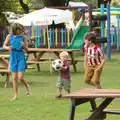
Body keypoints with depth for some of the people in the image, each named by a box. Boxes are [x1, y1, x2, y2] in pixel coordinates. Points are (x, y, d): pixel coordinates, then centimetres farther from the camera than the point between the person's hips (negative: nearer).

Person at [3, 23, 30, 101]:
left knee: (20, 77, -9)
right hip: (13, 57, 2)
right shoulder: (10, 36, -1)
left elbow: (27, 50, 1)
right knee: (14, 78, 4)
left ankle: (27, 86, 23)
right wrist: (8, 47, -16)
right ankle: (16, 95, 12)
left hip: (21, 57, -2)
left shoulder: (23, 37, -3)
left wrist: (24, 46, -21)